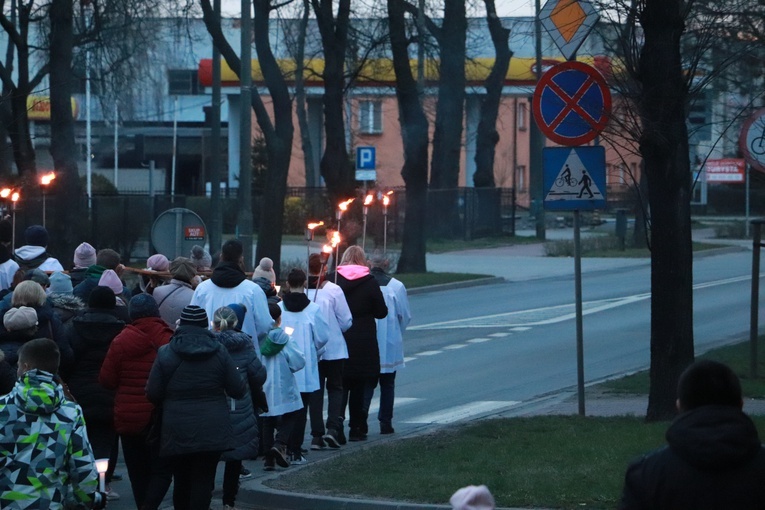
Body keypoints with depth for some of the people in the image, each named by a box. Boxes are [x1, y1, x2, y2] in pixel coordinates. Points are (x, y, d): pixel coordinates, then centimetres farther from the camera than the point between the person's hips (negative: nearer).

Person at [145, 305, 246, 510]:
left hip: (176, 430, 1)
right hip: (212, 430, -1)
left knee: (181, 480, 14)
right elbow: (238, 390, -1)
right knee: (203, 480, -1)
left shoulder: (165, 354, -4)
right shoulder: (219, 352, -2)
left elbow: (153, 393, -3)